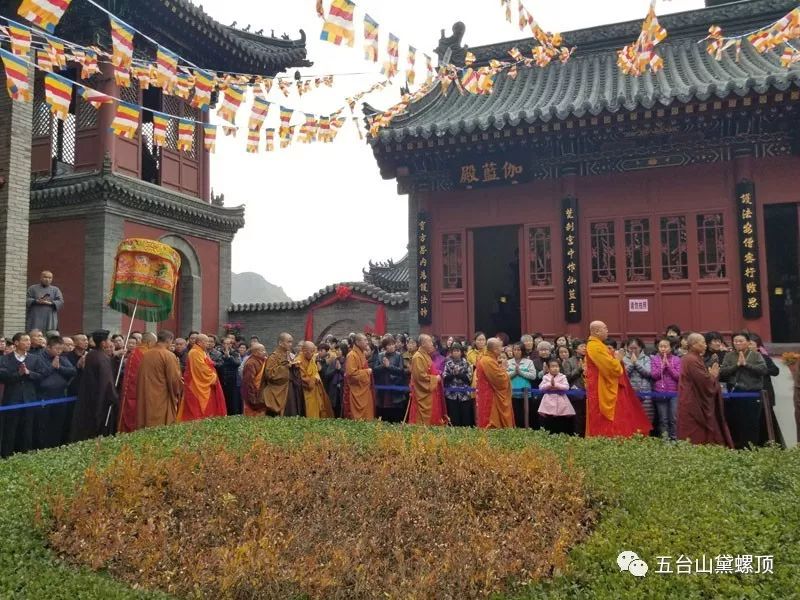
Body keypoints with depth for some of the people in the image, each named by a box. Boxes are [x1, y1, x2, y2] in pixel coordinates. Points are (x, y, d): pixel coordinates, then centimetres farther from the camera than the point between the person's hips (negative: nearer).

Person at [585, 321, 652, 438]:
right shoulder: (596, 347, -19)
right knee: (605, 423, -7)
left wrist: (614, 356, 8)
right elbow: (611, 367, -23)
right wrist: (618, 358, -5)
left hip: (604, 389, 11)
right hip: (602, 391, -11)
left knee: (603, 422, 12)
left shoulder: (596, 345, 16)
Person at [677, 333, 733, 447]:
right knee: (697, 437, -4)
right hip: (695, 404, -10)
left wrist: (711, 375, 5)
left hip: (693, 403, 10)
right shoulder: (693, 360, -18)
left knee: (695, 436, 12)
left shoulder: (692, 359, 15)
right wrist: (713, 375, -3)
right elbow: (705, 381, -21)